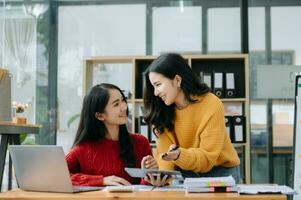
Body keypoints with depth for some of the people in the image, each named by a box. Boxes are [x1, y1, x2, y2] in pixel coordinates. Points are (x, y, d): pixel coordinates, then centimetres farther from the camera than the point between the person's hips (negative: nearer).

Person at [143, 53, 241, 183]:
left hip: (220, 171, -3)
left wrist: (180, 156, -37)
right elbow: (165, 153, -10)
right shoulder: (162, 110, -7)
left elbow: (207, 157, -19)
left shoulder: (212, 106, -20)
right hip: (185, 173, 3)